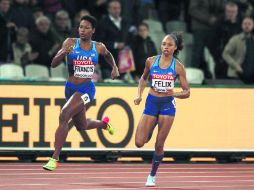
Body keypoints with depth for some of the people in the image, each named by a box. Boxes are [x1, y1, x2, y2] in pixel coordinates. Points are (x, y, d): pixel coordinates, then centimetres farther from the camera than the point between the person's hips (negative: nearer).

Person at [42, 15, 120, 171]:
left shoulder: (99, 47, 0)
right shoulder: (71, 43, -4)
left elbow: (108, 55, 25)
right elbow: (54, 64, -9)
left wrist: (115, 68, 10)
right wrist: (63, 53, -27)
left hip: (86, 89, -3)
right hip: (71, 88, 3)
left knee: (64, 116, -25)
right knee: (81, 126, 20)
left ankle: (55, 158, -21)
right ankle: (104, 123, 56)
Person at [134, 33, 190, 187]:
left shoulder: (178, 67, -6)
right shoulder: (151, 61, -1)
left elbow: (187, 92, -4)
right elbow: (144, 78, 18)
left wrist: (175, 93, -24)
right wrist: (139, 95, 3)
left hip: (168, 104, -2)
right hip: (151, 103, 2)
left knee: (159, 145, -2)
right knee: (139, 143, -5)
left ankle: (152, 175, 17)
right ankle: (150, 132, 33)